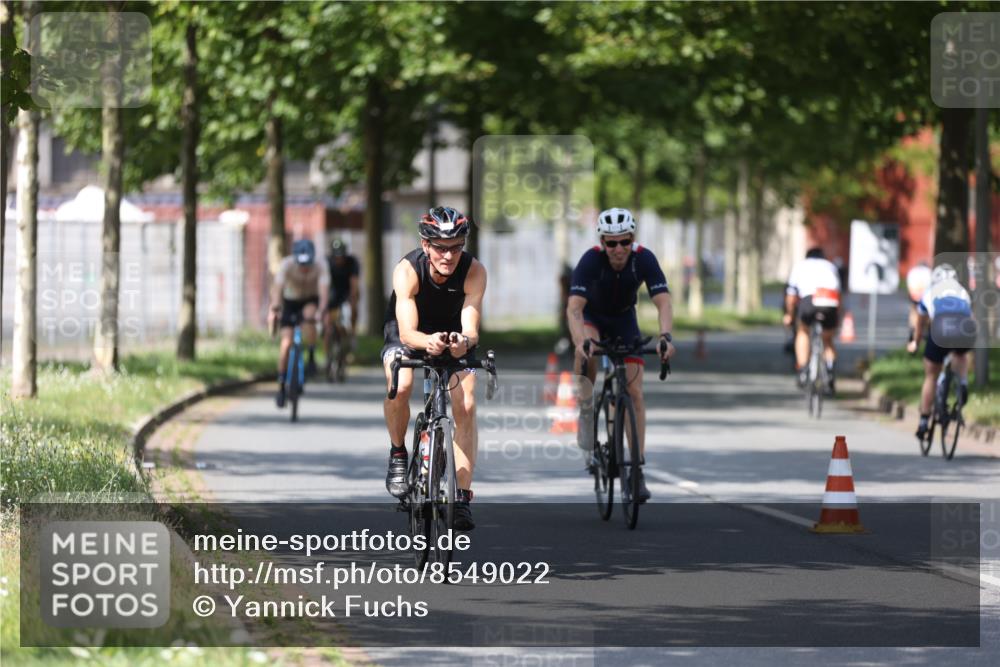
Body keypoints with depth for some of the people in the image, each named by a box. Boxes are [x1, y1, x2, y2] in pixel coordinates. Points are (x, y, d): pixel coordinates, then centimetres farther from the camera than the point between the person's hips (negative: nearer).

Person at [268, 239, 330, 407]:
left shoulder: (320, 266, -26)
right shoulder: (286, 265, -27)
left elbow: (323, 289, -37)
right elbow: (277, 287, -38)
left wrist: (322, 310, -55)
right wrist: (274, 309, -54)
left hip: (310, 300, 0)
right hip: (290, 301, 0)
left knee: (309, 314, -36)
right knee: (286, 344, -12)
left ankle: (312, 358, -19)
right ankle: (281, 386, -1)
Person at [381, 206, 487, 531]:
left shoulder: (474, 271, -28)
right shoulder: (408, 270, -32)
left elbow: (471, 328, -35)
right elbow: (407, 332, -40)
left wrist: (464, 341, -59)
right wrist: (427, 342, -62)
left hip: (454, 337, 1)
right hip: (409, 337, -1)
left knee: (466, 406, -18)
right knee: (400, 386, -31)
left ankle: (463, 497, -12)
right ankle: (398, 454, -5)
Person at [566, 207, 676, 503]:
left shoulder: (644, 259, -28)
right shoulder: (591, 260, -33)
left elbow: (663, 303, -34)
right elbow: (574, 307, -40)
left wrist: (665, 336, -53)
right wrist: (580, 342, -58)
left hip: (624, 320, 2)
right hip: (592, 316, -2)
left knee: (634, 393, -8)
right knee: (586, 352, -38)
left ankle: (637, 470, -4)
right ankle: (586, 409, -14)